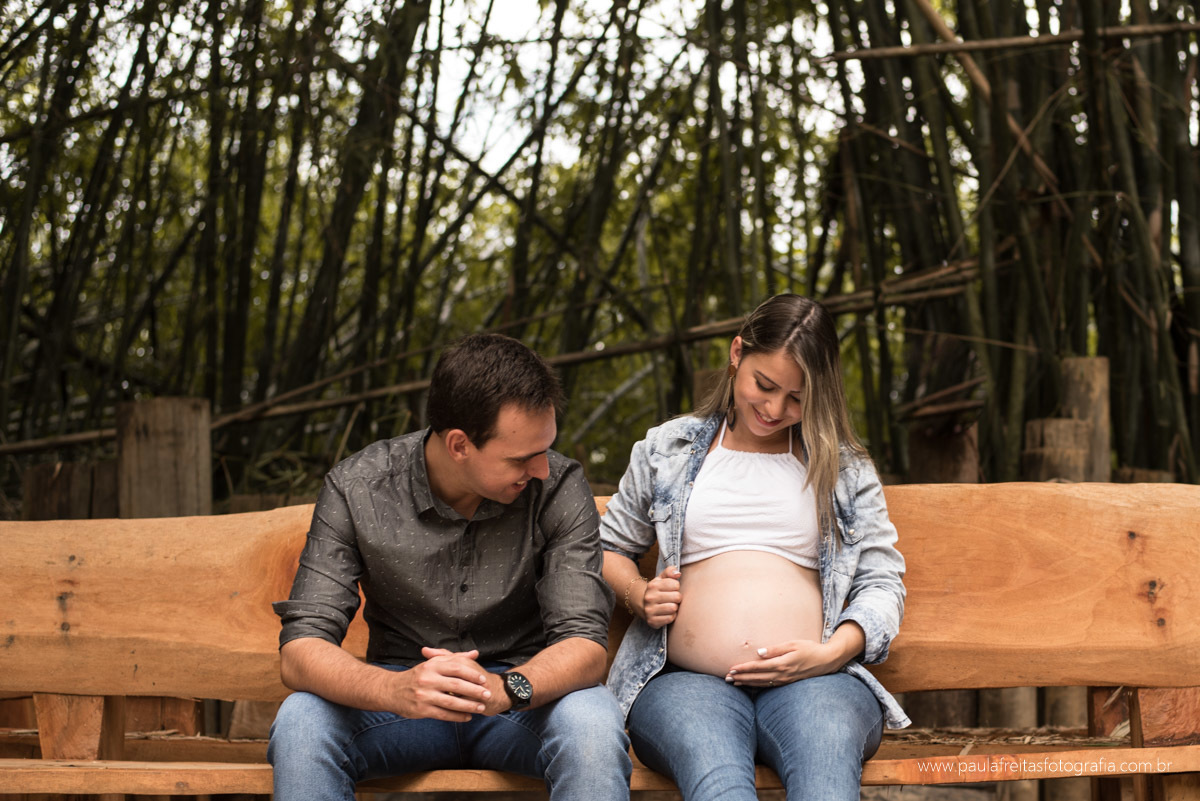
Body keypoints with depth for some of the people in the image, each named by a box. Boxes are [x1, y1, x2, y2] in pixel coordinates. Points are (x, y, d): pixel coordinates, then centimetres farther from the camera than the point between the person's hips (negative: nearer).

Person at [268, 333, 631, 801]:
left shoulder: (558, 487, -12)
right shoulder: (355, 490, -12)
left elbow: (586, 645, -16)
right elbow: (299, 652, -17)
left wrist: (504, 688, -39)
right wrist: (396, 690, -39)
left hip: (524, 697, -1)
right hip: (400, 702, 1)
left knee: (593, 723, -34)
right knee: (300, 722, -30)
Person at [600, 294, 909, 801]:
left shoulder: (846, 468, 20)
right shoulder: (666, 450, 21)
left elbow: (882, 581, 15)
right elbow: (608, 547, 30)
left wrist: (832, 652, -6)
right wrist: (637, 596, 6)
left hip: (813, 682, 0)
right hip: (685, 681, 0)